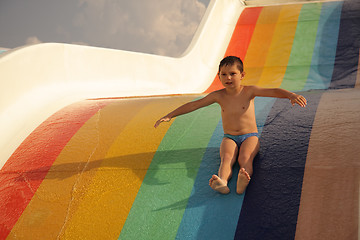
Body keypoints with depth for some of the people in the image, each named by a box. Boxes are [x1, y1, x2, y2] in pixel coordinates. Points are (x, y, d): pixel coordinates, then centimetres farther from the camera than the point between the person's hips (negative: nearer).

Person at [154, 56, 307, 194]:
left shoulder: (249, 91, -4)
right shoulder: (218, 96, 2)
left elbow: (273, 91, -14)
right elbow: (194, 105, 3)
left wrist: (291, 95, -34)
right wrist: (169, 116, 1)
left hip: (250, 136, -2)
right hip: (229, 138, 2)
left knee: (245, 158, -32)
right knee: (227, 157, -29)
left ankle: (243, 182, -61)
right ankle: (222, 181, -58)